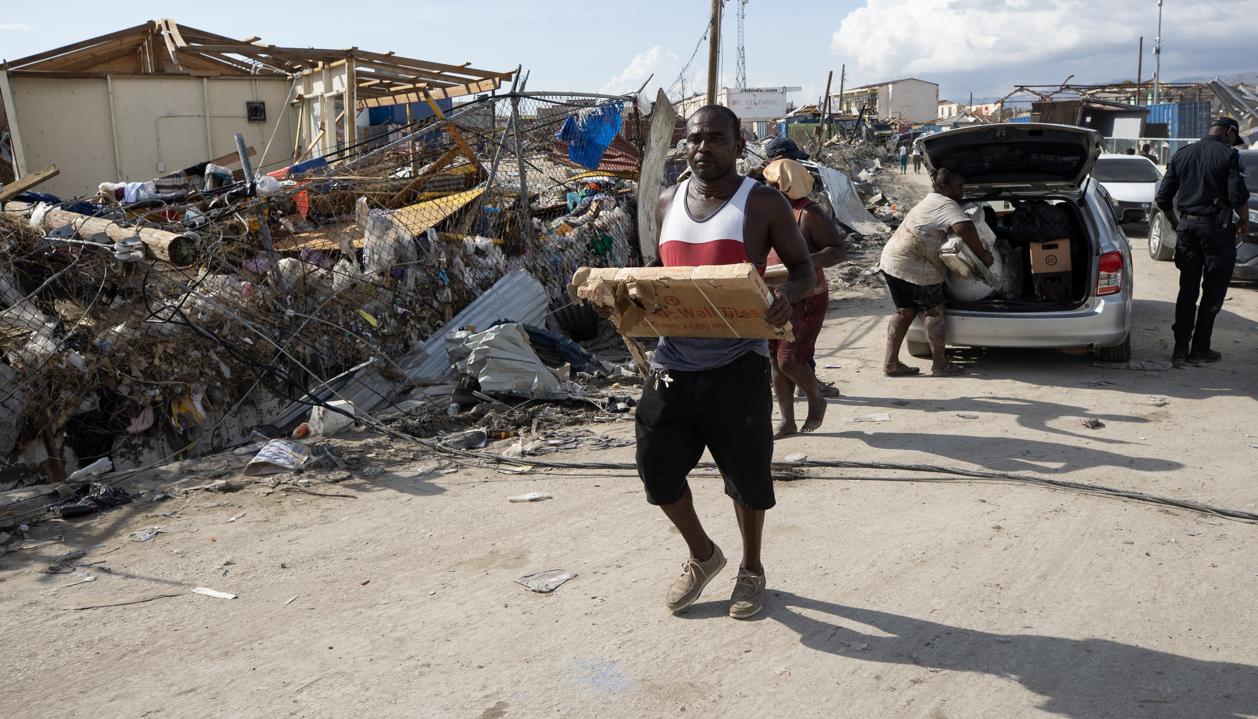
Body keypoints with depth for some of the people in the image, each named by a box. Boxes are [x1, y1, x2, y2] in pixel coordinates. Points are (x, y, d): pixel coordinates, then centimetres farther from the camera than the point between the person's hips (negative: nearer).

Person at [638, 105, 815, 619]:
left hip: (737, 364, -4)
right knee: (656, 465, 5)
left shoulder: (763, 203, -3)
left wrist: (788, 294, -23)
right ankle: (702, 554, 31)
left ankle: (751, 569, 32)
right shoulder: (668, 202, 11)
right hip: (673, 360, 4)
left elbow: (803, 268, 1)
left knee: (745, 472, 7)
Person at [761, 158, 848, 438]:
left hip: (806, 300, -8)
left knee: (788, 361, -10)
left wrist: (807, 262, -34)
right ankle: (787, 422, 16)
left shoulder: (810, 214, -15)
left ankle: (817, 401, 19)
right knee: (775, 362, 6)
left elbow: (839, 251, -19)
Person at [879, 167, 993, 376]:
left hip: (892, 260, 10)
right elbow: (965, 228, -28)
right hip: (915, 267, -9)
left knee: (905, 312, 13)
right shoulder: (946, 205, -10)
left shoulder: (931, 201, 22)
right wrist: (983, 255, -17)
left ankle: (891, 363, 11)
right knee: (934, 312, 2)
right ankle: (940, 364, 8)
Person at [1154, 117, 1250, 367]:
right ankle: (1199, 349, 7)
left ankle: (1180, 349, 5)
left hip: (1187, 226, 5)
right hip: (1216, 228, -5)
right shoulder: (1228, 154, -6)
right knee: (1213, 292, 5)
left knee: (1187, 290, 9)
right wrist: (1244, 222, 3)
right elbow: (1238, 196, -13)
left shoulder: (1181, 155, 11)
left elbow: (1163, 198, 10)